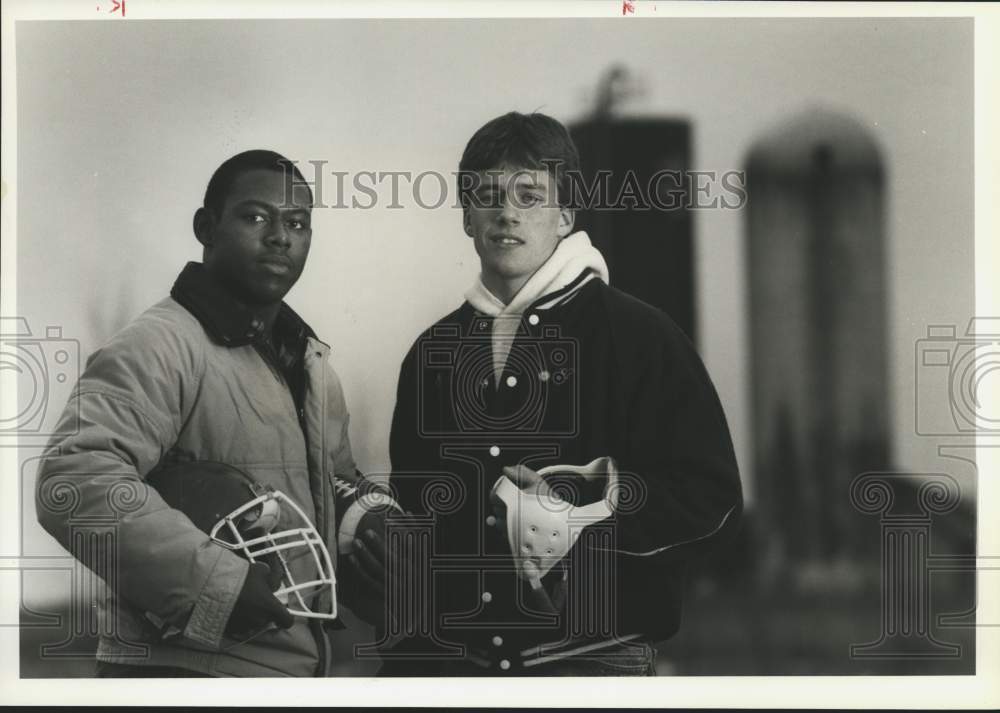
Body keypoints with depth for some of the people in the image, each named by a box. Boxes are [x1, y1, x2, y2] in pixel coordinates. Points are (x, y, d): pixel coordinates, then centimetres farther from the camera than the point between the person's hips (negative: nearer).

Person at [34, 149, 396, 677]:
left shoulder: (311, 364, 15)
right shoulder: (159, 346, -15)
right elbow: (74, 480, -27)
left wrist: (366, 524, 6)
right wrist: (214, 581, -27)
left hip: (298, 664, 8)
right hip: (186, 667, -8)